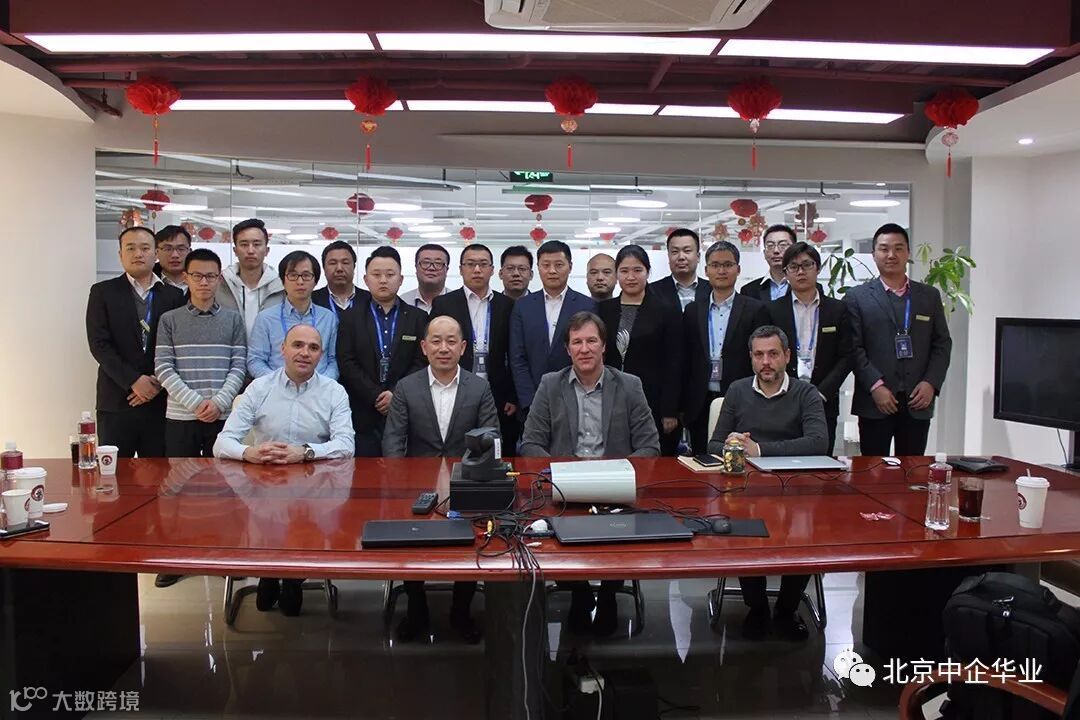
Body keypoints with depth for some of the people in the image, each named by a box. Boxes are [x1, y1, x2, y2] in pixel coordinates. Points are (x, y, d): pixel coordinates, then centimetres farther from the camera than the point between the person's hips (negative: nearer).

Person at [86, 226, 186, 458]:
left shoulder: (174, 296, 8)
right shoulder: (102, 292, 6)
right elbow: (99, 344, -2)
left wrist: (159, 384, -8)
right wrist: (133, 381, -11)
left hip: (161, 401, 1)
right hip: (117, 402, -1)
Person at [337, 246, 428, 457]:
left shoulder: (418, 318, 9)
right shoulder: (351, 318, 9)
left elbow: (421, 362, 2)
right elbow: (346, 364, 0)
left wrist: (396, 394, -10)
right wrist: (376, 396, -10)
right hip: (363, 416, 0)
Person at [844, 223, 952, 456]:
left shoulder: (930, 296, 13)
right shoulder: (857, 297, 2)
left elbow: (942, 344, 11)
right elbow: (854, 348, -4)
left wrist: (931, 383, -3)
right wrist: (875, 386, -13)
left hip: (918, 402, 3)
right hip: (875, 402, -3)